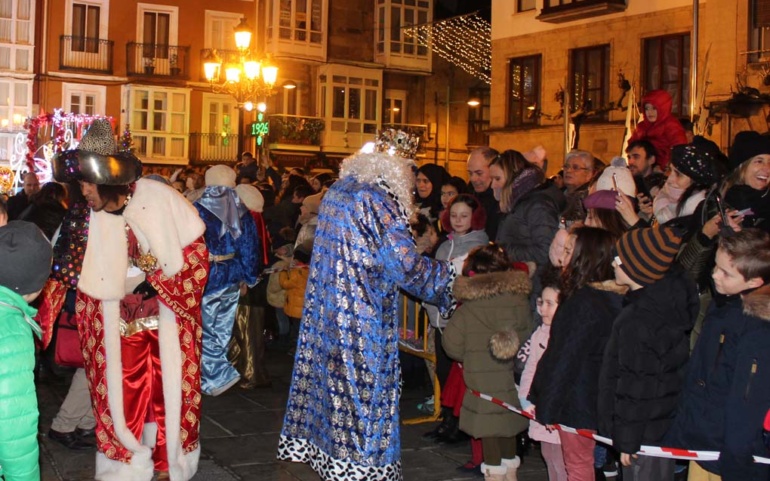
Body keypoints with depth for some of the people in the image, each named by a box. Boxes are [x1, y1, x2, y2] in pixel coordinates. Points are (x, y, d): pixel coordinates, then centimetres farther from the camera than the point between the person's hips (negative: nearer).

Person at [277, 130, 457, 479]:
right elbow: (404, 264, -18)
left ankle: (313, 445, 25)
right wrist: (450, 274, -4)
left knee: (330, 372, 15)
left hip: (327, 303, 8)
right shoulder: (379, 199, -18)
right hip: (364, 316, -8)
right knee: (363, 383, 1)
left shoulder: (337, 190, 8)